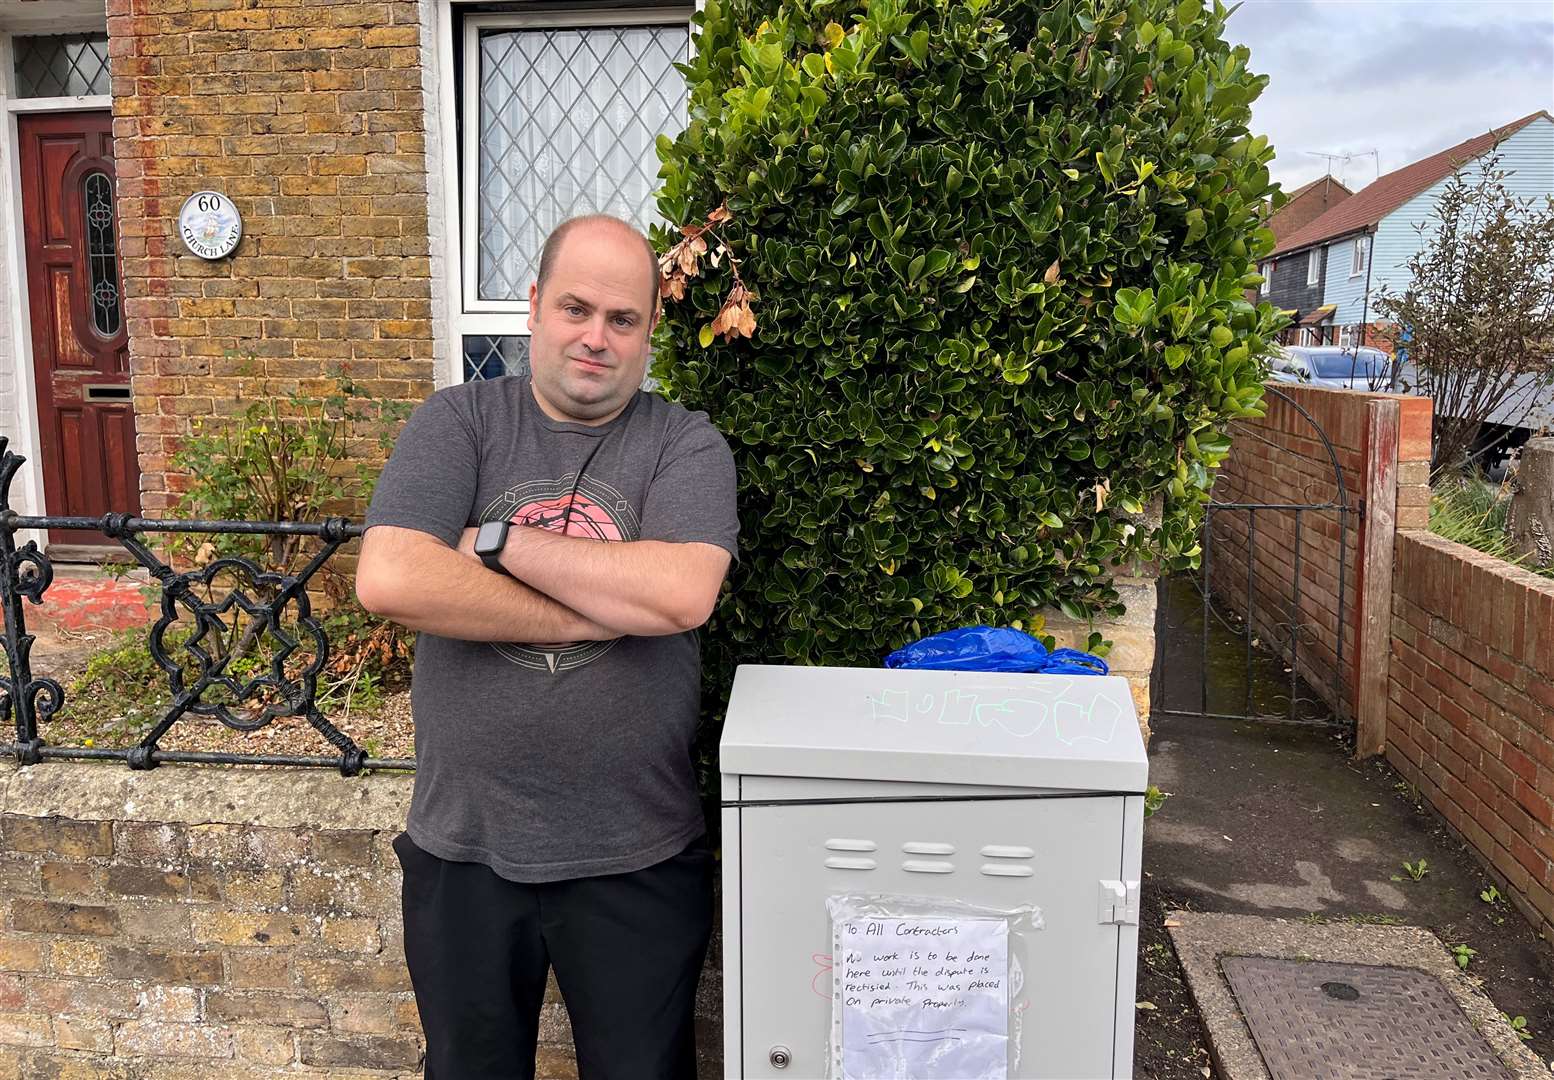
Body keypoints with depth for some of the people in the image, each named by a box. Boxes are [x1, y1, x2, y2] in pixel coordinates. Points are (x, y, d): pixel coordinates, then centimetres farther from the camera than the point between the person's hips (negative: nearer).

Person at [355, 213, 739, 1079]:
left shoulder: (688, 444, -3)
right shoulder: (459, 422, -2)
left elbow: (683, 593, -22)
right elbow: (389, 580, -18)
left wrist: (499, 541, -15)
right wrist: (603, 614, -17)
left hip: (636, 860, -1)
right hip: (462, 848, 1)